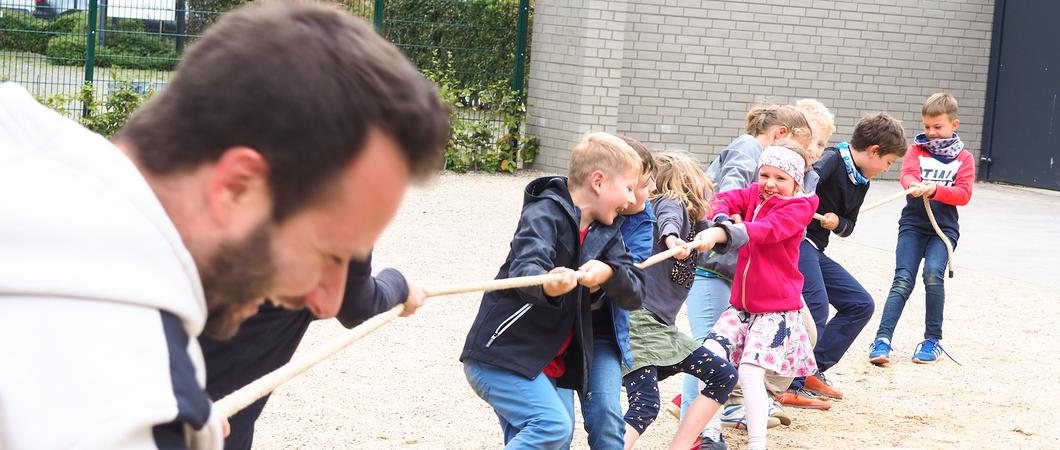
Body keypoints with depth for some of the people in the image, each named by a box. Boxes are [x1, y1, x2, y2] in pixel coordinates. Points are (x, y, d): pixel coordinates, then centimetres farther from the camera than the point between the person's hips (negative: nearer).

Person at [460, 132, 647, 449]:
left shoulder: (605, 232, 9)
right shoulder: (545, 213, -13)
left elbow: (634, 294, -1)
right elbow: (525, 268, -31)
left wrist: (608, 273, -24)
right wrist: (547, 285, -55)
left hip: (553, 367, 8)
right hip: (501, 355, -8)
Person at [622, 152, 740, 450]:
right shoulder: (669, 203, -6)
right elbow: (668, 218, -31)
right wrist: (671, 238, -50)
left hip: (662, 327, 10)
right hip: (637, 319, -10)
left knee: (724, 376, 11)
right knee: (645, 405, -22)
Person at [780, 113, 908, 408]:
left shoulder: (861, 182, 14)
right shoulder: (831, 160, -14)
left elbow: (849, 226, 15)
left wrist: (838, 222, -8)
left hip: (815, 250, 10)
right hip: (795, 240, -10)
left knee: (860, 305, 12)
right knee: (816, 306, -24)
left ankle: (813, 370, 13)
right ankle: (792, 387, -19)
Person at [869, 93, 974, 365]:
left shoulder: (964, 158, 7)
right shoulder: (917, 150, 9)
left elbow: (964, 194, -5)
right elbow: (907, 173, -11)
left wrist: (934, 189, -22)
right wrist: (914, 185, -35)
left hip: (944, 228, -1)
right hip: (913, 224, 1)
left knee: (933, 274, -20)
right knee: (903, 281, -10)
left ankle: (933, 339, -7)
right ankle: (882, 340, -14)